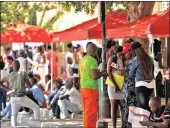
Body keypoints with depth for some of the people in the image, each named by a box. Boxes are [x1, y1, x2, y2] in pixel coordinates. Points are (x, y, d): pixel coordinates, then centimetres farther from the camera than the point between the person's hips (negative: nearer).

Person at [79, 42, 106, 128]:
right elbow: (94, 76, -19)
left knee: (86, 111, 13)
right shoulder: (93, 60, -13)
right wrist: (102, 74, 0)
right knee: (92, 111, -5)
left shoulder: (82, 60, 11)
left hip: (83, 88, 8)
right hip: (91, 88, -8)